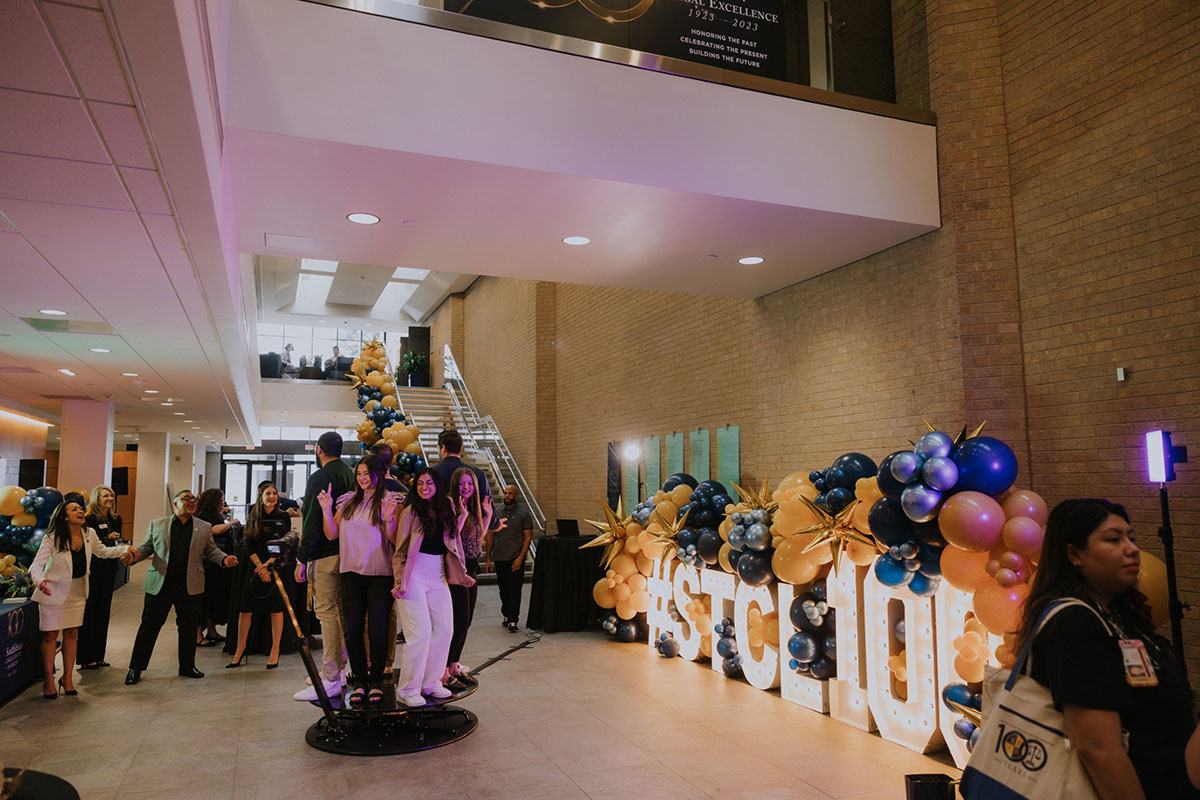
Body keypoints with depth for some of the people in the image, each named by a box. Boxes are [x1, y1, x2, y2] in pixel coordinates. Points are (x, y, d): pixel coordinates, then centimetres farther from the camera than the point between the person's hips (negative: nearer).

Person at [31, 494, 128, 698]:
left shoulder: (89, 534, -3)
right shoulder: (52, 537, -17)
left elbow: (103, 552, 14)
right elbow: (38, 564, -22)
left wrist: (126, 549, 4)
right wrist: (40, 581, -41)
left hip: (77, 592, 5)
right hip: (54, 591, -5)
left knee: (72, 634, 11)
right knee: (50, 635, 2)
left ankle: (67, 677, 22)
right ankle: (48, 681, 14)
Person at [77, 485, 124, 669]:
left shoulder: (116, 519, 12)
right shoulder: (89, 519, -8)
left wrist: (122, 545, -1)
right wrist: (108, 538, -20)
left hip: (109, 570, 7)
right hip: (93, 570, -7)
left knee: (103, 612, 10)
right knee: (88, 612, -2)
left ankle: (98, 656, 17)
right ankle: (86, 658, 4)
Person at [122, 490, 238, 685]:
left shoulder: (204, 528, 9)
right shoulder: (157, 524, 7)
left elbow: (211, 550, 12)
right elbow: (146, 547, 10)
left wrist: (225, 558, -7)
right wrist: (134, 555, -11)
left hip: (190, 587, 1)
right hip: (159, 584, -1)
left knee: (188, 627, 9)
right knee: (149, 626, 5)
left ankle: (187, 666, 23)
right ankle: (135, 668, 18)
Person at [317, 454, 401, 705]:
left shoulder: (390, 500, -2)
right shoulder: (348, 501, 12)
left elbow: (395, 539, -7)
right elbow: (332, 534, 9)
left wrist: (388, 518, -24)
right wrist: (326, 509, -2)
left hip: (380, 573, -4)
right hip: (351, 572, 4)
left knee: (377, 630, -4)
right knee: (352, 629, 3)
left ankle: (376, 680, 12)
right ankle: (359, 680, 16)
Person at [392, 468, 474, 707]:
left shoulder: (445, 512, 11)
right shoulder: (411, 512, -2)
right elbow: (401, 550, -2)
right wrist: (400, 581, -8)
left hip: (439, 576, 5)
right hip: (414, 575, -5)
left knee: (445, 629, 4)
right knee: (420, 632, -9)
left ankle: (431, 682, 19)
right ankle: (407, 690, 4)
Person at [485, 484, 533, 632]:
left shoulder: (523, 514, -3)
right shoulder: (496, 513, 6)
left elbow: (528, 537, -5)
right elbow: (490, 536, 10)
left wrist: (520, 558, -13)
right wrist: (487, 558, 5)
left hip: (516, 558, -3)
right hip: (499, 558, 3)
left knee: (514, 589, -6)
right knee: (503, 588, 11)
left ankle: (512, 620, -4)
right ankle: (506, 615, 27)